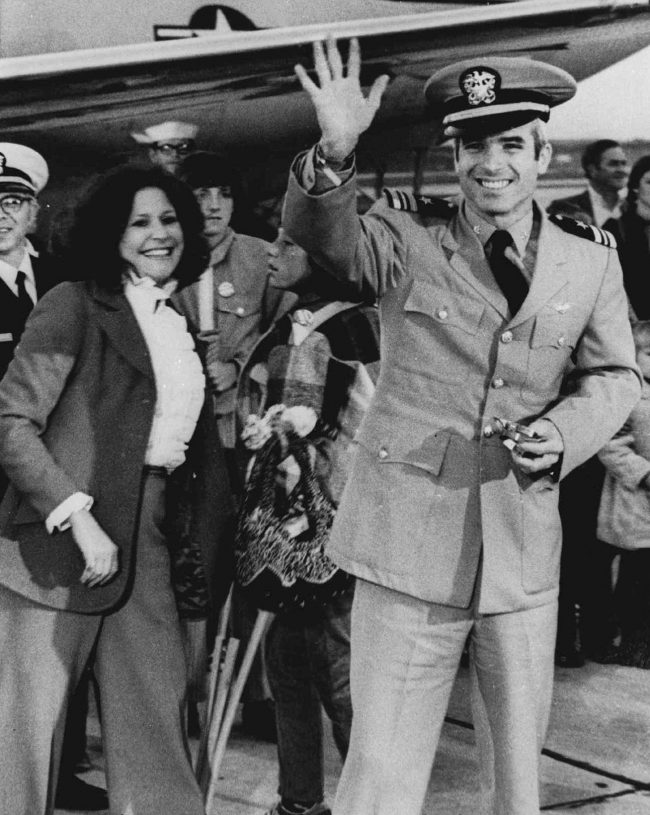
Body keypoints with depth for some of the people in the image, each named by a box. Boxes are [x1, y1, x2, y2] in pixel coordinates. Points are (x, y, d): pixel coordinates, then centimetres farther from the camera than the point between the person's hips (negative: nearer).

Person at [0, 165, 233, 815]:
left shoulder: (180, 323, 16)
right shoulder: (74, 305, -5)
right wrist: (81, 519, -17)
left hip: (147, 542, 6)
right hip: (61, 539, -6)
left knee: (156, 714, 5)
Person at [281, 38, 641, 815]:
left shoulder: (590, 262, 5)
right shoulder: (407, 237, -2)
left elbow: (615, 375, 13)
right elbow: (323, 236, -19)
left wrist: (565, 433, -7)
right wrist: (335, 154, -39)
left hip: (524, 546, 3)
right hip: (411, 539, -3)